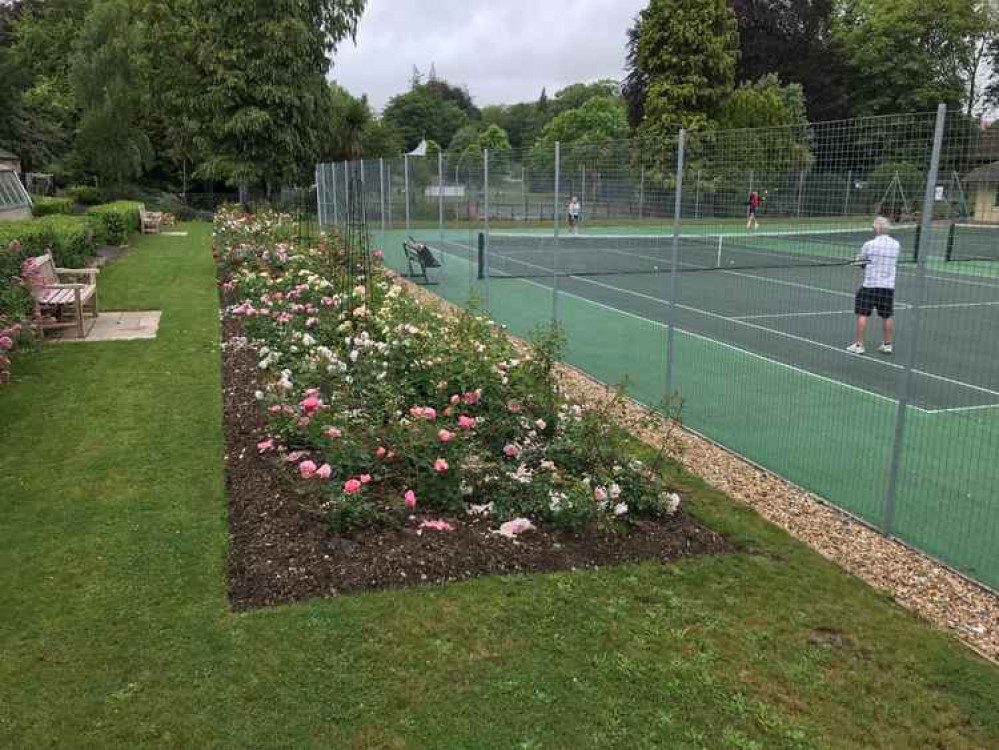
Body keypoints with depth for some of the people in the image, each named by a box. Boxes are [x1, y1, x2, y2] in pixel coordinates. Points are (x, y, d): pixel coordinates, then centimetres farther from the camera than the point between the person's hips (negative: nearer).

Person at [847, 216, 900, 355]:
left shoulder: (869, 244, -9)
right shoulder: (896, 244, 3)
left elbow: (860, 261, 3)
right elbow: (893, 261, 16)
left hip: (870, 285, -4)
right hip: (889, 286, 4)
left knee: (862, 314, 2)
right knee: (888, 316, 11)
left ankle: (859, 345, 3)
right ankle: (887, 345, 18)